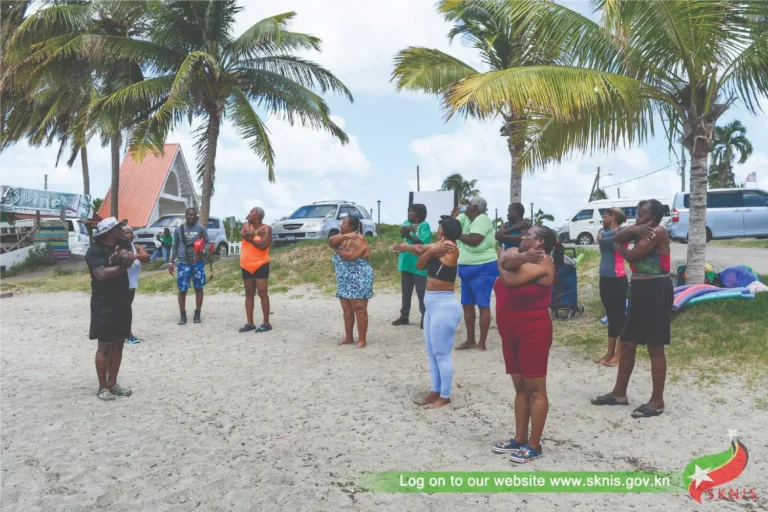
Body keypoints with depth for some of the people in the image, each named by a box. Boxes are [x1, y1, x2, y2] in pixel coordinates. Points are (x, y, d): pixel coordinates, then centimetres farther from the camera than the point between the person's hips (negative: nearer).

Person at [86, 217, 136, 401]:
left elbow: (130, 259, -10)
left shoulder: (123, 244, 8)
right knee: (105, 346, -1)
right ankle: (102, 387, 9)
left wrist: (122, 257, -30)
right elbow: (102, 274, -23)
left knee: (118, 344, 11)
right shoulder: (94, 250, -12)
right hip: (103, 306, -7)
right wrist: (122, 266, -13)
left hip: (123, 303, 7)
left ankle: (112, 383, 21)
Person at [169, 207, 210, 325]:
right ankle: (182, 315, 10)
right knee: (182, 289, 1)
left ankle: (197, 314, 14)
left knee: (198, 288, 4)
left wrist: (203, 251, -19)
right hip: (183, 263, 1)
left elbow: (208, 242, 2)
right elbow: (175, 247, 11)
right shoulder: (178, 230, 5)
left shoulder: (201, 229, 0)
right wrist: (172, 262, 7)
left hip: (198, 263, -1)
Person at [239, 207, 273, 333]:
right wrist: (257, 233, -15)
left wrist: (248, 238, -16)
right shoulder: (246, 225, 6)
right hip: (246, 266, 5)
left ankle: (266, 323, 0)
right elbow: (248, 232, -17)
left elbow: (263, 245, -18)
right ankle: (249, 323, 15)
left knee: (262, 293, -6)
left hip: (261, 265, -5)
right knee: (249, 294, 9)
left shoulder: (266, 228, -6)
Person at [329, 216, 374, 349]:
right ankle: (348, 337, 21)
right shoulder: (344, 237, 13)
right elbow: (331, 241, -5)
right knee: (347, 310, 12)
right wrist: (344, 237, -22)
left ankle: (362, 339, -3)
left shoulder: (359, 239, -13)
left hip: (358, 279, -9)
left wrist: (336, 249, -8)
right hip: (345, 280, 9)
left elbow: (350, 256, -24)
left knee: (359, 309, -7)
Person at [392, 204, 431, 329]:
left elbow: (423, 242, -18)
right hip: (406, 263, 7)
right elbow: (402, 231, -8)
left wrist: (408, 234, -11)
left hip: (419, 265, -6)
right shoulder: (407, 223, 12)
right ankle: (404, 316, 24)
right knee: (406, 292, 14)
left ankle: (425, 318, 4)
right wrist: (408, 228, -27)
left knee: (421, 293, -2)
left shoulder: (424, 225, -8)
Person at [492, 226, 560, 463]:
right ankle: (519, 439, 23)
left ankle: (534, 445, 9)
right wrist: (523, 257, -25)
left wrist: (501, 263, -1)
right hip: (510, 333, 8)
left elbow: (511, 279, -20)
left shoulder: (542, 261, -12)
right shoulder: (518, 252, 12)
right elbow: (506, 259, -9)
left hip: (533, 333, -8)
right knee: (520, 387, 14)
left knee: (535, 389, 1)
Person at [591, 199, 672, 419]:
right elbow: (616, 239, 4)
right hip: (639, 290, 10)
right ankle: (619, 393, 23)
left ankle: (657, 401, 7)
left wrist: (620, 249, 5)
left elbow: (631, 255, -17)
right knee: (627, 344, 13)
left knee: (655, 348, -3)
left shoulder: (658, 232, -13)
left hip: (656, 291, -10)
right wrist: (632, 230, -15)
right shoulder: (643, 231, 14)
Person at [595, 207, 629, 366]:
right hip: (605, 279, 8)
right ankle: (610, 352, 19)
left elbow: (602, 240, -21)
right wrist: (616, 230, -12)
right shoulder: (604, 231, 14)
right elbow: (600, 239, -7)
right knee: (611, 316, 13)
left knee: (619, 316, -1)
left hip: (617, 280, -8)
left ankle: (618, 354, 3)